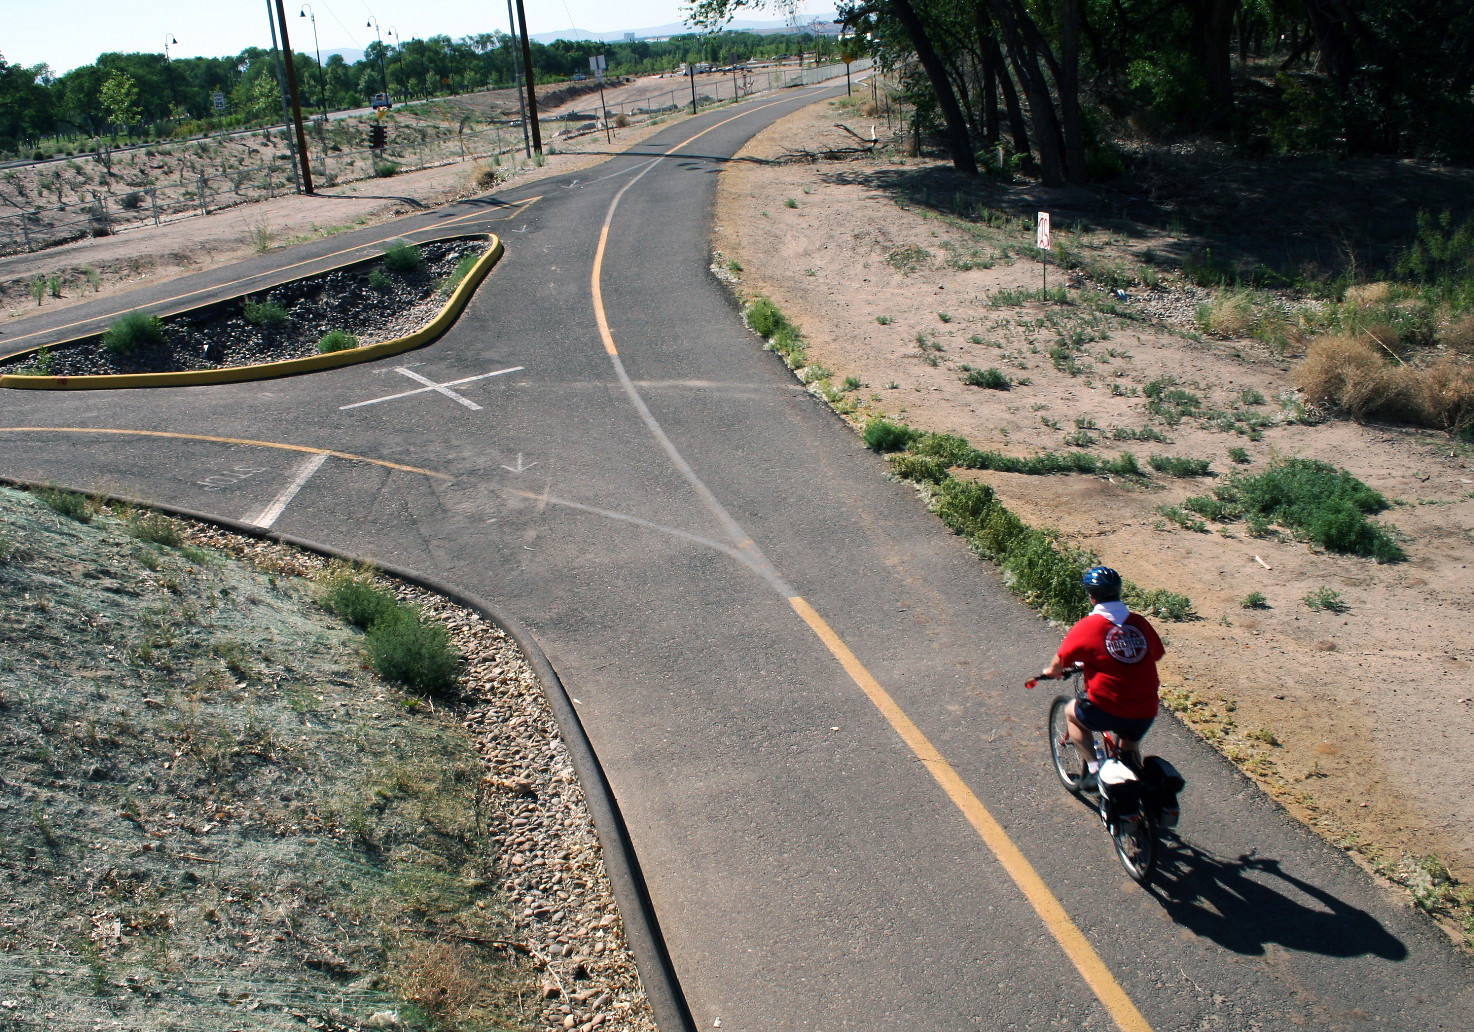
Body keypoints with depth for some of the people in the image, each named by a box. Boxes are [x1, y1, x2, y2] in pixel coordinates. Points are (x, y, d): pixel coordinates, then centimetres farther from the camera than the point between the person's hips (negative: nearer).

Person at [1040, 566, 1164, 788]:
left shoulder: (1087, 627, -9)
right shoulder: (1140, 623, 2)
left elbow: (1059, 664, 0)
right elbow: (1155, 655, 17)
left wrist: (1052, 671, 23)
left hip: (1107, 711, -4)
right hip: (1145, 715, 4)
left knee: (1072, 712, 26)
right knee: (1130, 750, 33)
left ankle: (1093, 768, 15)